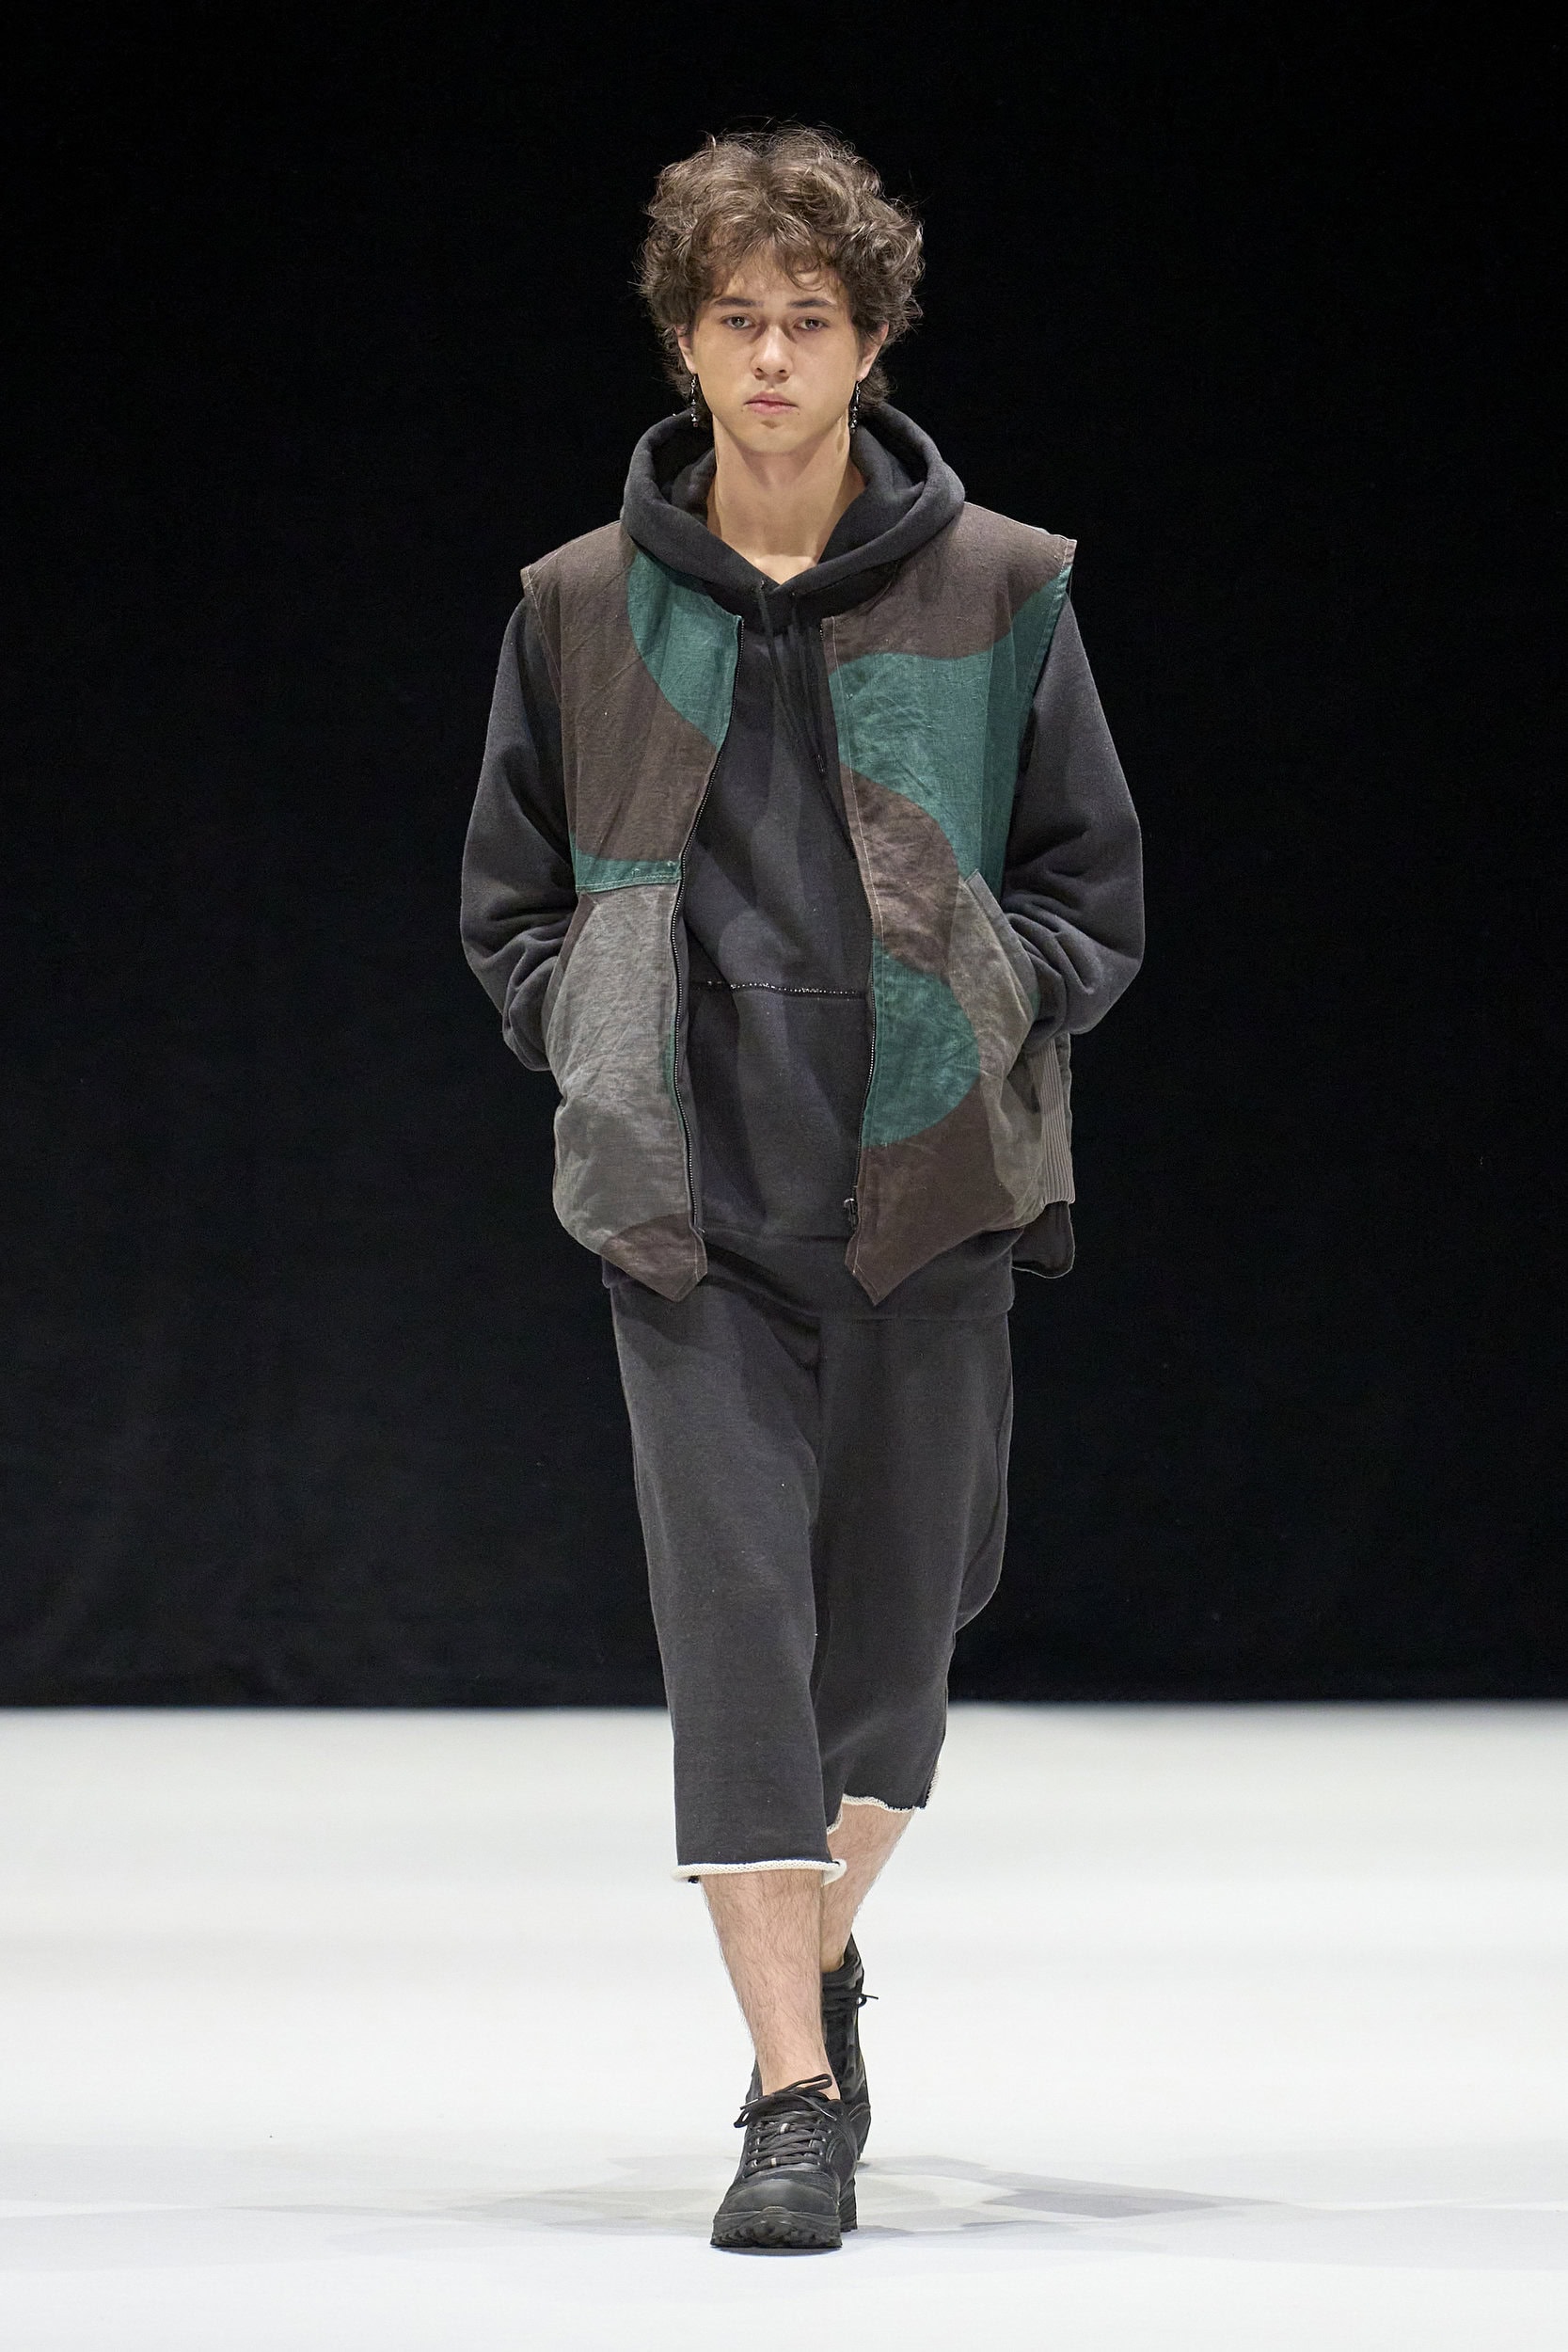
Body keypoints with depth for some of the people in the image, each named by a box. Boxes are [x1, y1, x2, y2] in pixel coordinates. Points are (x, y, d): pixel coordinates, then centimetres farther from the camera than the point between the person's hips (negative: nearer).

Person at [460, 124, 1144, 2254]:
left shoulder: (995, 593, 2)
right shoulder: (586, 607, 5)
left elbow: (1095, 892, 8)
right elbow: (508, 896, 14)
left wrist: (985, 1012, -9)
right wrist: (591, 1037, -3)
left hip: (929, 1192, 0)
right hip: (691, 1201, 0)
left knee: (895, 1617, 8)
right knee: (734, 1609, -9)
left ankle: (823, 1944, 36)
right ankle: (797, 2096, -9)